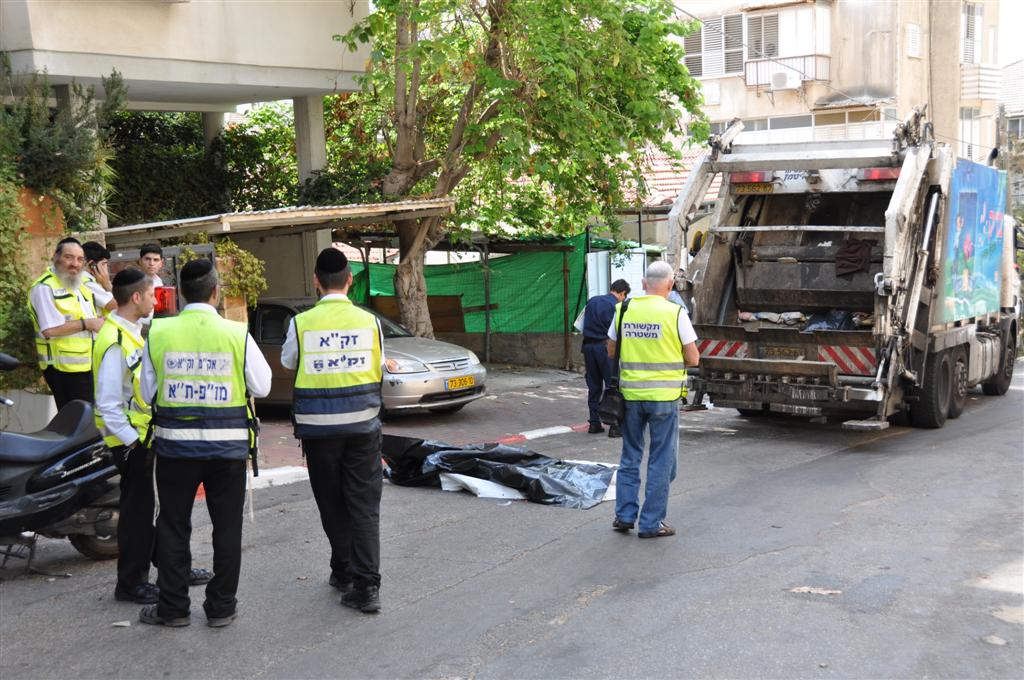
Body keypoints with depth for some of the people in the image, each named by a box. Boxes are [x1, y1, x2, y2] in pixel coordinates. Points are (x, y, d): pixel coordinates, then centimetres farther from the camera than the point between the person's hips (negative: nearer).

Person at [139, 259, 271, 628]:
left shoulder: (158, 332, -4)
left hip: (175, 444, 1)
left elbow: (148, 393, 2)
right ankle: (221, 607, 16)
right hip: (228, 445, -1)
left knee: (174, 526, 12)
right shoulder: (237, 334, -9)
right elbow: (261, 386, -2)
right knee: (227, 527, 10)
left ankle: (172, 607, 18)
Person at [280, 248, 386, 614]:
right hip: (362, 423, 1)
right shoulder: (369, 321, -5)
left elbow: (287, 362, 10)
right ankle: (366, 586, -3)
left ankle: (344, 571, 26)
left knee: (332, 503, 14)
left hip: (318, 425, 0)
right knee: (365, 505, 3)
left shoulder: (301, 323, -8)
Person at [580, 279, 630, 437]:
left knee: (593, 386, 12)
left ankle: (594, 423, 15)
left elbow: (581, 325, 15)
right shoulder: (615, 306, -10)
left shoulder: (592, 301, 11)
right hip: (604, 346, -6)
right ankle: (614, 425, -2)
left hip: (588, 345, 6)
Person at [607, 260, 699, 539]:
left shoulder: (624, 310, 1)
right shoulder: (675, 313, -10)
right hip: (663, 395, -3)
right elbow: (693, 358, -6)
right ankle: (651, 523, 11)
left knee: (630, 456, 18)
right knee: (661, 461, 7)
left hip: (631, 393, 4)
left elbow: (611, 351, 9)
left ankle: (624, 515, 21)